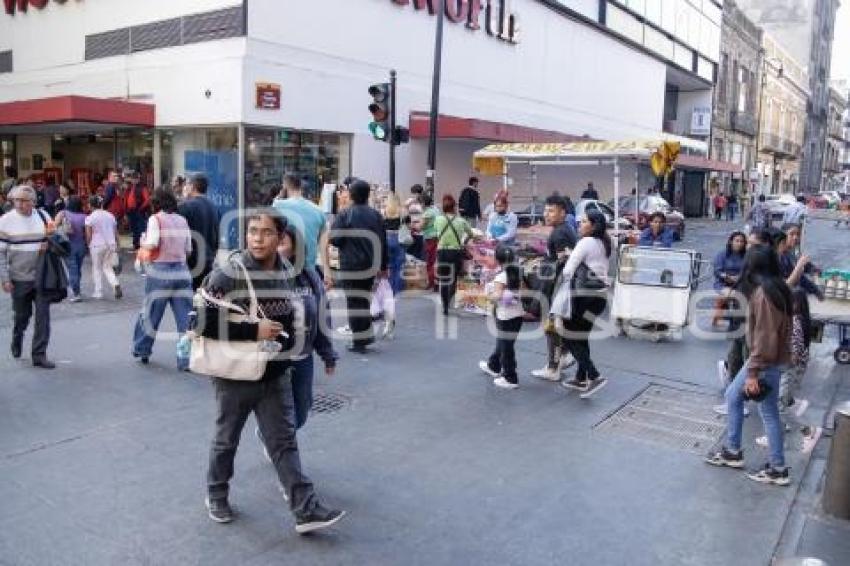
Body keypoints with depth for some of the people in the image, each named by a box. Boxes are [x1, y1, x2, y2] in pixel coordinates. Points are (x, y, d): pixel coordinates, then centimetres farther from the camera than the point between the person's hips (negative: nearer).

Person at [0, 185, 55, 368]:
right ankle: (17, 341, 44)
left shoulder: (43, 216, 2)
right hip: (19, 278, -1)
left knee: (43, 316, -4)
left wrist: (49, 245, -8)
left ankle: (39, 355, 4)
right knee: (22, 315, 13)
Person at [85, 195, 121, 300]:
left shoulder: (90, 218, -8)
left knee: (97, 268, 9)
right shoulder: (110, 215, 7)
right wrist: (116, 246, 14)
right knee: (107, 267, 14)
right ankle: (115, 284, -10)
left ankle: (98, 292, 14)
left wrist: (88, 245, 5)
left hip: (97, 245, -4)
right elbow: (115, 232, 9)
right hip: (111, 244, 4)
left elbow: (88, 235, -10)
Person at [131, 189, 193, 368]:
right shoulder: (182, 220, 9)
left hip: (160, 270, -3)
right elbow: (188, 249, 9)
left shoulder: (155, 218, -2)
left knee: (151, 313, 13)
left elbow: (152, 243, -14)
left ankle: (142, 350, 30)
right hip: (182, 270, 3)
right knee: (185, 317, 2)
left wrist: (143, 242, 7)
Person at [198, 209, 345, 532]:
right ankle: (216, 496, 37)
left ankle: (306, 510, 10)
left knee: (284, 441, 7)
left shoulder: (287, 273, 0)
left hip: (276, 375, 4)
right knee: (226, 439, 15)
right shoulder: (228, 274, -16)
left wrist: (283, 335, 3)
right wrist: (253, 331, -22)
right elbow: (202, 321, -20)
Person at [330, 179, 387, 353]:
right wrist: (383, 265, 16)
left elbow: (335, 239, -14)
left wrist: (347, 242, 9)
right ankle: (366, 335, 21)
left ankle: (359, 340, 0)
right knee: (365, 298, 17)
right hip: (371, 265, 5)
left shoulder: (344, 215, -9)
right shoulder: (375, 215, 6)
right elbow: (383, 242, 9)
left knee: (354, 301, 0)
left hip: (351, 265, -5)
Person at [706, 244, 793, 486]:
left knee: (768, 414, 2)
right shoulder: (777, 288, 6)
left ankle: (778, 470, 15)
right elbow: (778, 328, 11)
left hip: (766, 361, -10)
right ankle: (732, 451, 27)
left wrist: (753, 372, -20)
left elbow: (763, 335, -24)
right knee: (733, 396, 18)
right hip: (768, 357, 10)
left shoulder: (762, 292, -23)